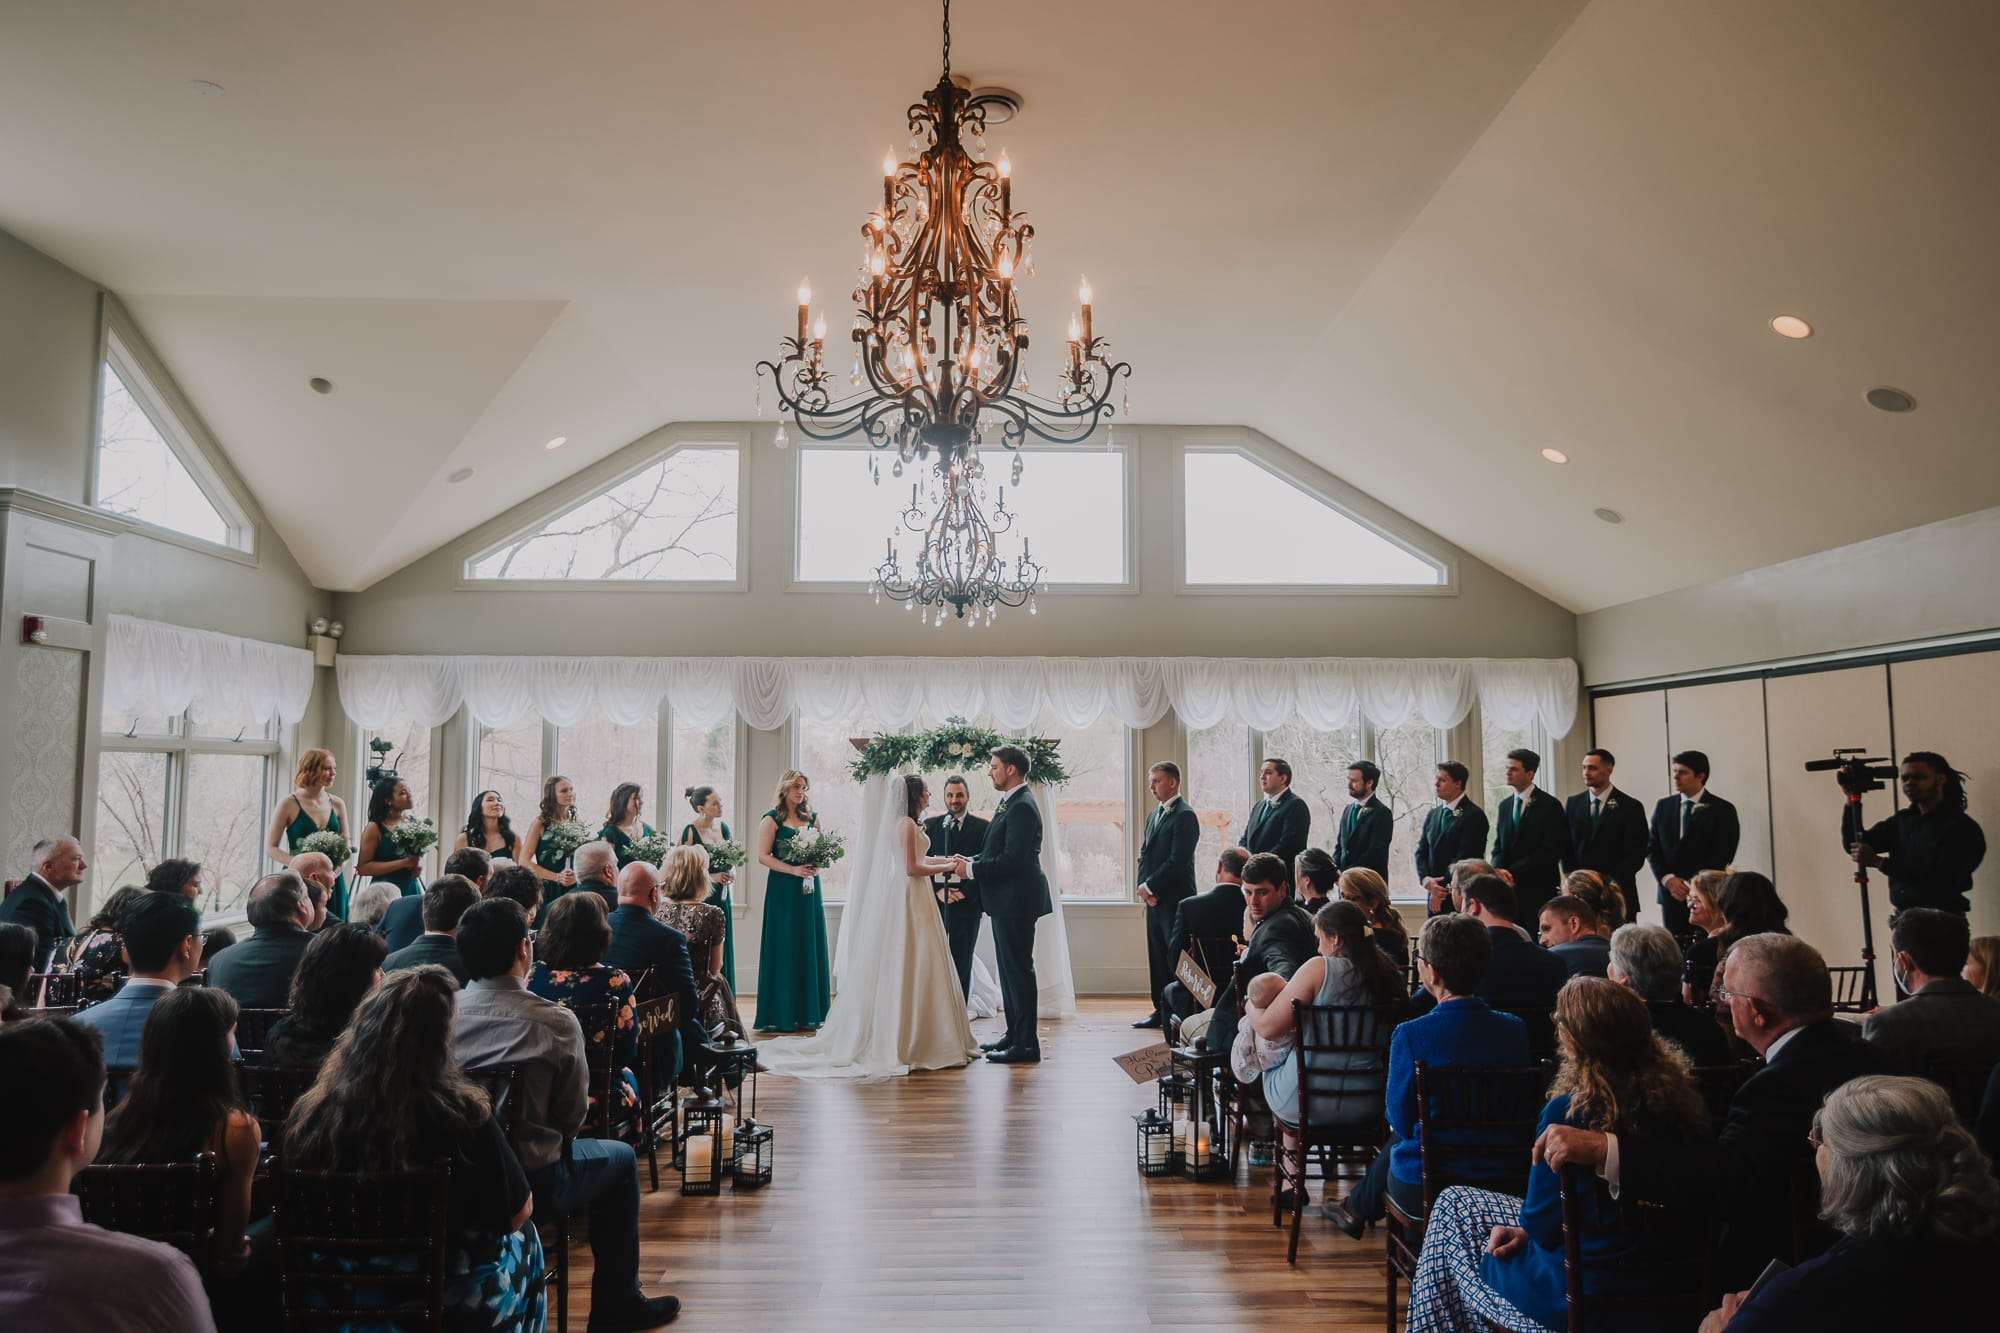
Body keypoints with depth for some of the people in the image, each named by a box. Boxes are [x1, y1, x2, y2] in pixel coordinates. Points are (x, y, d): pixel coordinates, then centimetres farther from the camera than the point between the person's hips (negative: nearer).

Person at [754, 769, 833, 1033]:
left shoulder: (812, 818, 13)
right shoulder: (772, 819, -1)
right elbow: (763, 856, -8)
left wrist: (817, 866, -6)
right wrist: (793, 869, -17)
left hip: (809, 890, 5)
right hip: (783, 890, -5)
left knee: (811, 947, 5)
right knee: (784, 949, -3)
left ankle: (809, 1012, 12)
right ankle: (781, 1014, 3)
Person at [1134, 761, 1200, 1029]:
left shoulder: (1185, 816, -11)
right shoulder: (1154, 815, 18)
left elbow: (1177, 861, -17)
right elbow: (1144, 854, 18)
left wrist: (1150, 886, -12)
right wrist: (1143, 886, 1)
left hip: (1175, 899, -8)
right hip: (1154, 899, 9)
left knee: (1176, 959, -4)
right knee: (1157, 957, 12)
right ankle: (1161, 1011, 19)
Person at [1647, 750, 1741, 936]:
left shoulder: (1723, 810, -1)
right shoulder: (1663, 806, 12)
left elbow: (1723, 856, -7)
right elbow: (1652, 848, 10)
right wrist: (1668, 879, -5)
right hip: (1670, 893, 4)